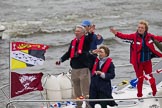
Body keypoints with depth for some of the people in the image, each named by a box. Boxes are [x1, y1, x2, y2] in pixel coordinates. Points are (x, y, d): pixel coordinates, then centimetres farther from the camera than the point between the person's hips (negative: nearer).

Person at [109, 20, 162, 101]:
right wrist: (116, 33, -40)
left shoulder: (149, 36, -5)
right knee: (140, 79, 6)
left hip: (147, 61, 2)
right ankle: (139, 96, 22)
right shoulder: (134, 36, -12)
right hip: (138, 62, -2)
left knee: (151, 77, 13)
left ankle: (154, 93, 30)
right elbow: (125, 36, -24)